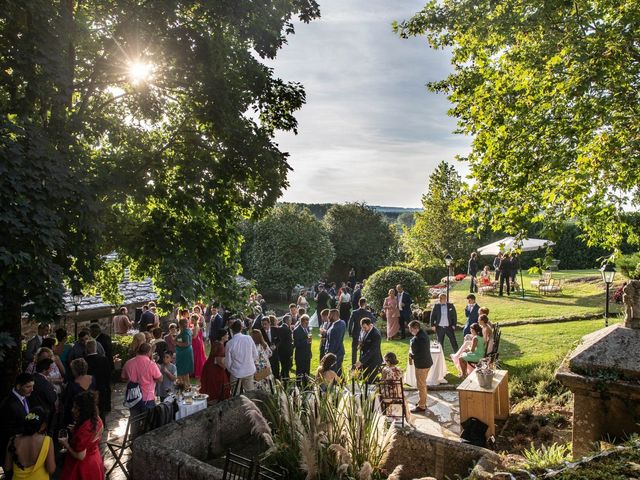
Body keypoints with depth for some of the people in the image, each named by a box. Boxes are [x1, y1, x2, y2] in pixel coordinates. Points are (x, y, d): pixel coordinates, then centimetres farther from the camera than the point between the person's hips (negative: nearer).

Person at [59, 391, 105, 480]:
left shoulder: (83, 430, -33)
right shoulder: (98, 420, -10)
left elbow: (80, 456, -23)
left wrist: (66, 444, -13)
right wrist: (76, 429, 5)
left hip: (84, 467, -7)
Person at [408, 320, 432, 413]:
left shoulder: (420, 338, -29)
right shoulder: (421, 333, 3)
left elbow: (421, 354, -28)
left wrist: (411, 356, -12)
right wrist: (412, 354, 0)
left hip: (422, 365, -10)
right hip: (424, 363, 10)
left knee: (421, 386, 4)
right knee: (422, 384, 23)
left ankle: (421, 406, 17)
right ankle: (422, 403, 37)